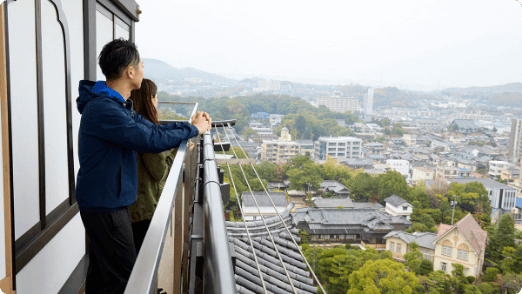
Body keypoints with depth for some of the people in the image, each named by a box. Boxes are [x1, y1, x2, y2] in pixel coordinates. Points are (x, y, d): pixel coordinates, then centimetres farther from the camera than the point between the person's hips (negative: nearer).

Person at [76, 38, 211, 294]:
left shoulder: (117, 105, 11)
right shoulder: (104, 109, -24)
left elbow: (150, 127, 14)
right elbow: (152, 140, -25)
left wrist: (189, 124, 6)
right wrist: (193, 130, -12)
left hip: (107, 200, 10)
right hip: (104, 204, -10)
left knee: (101, 271, 20)